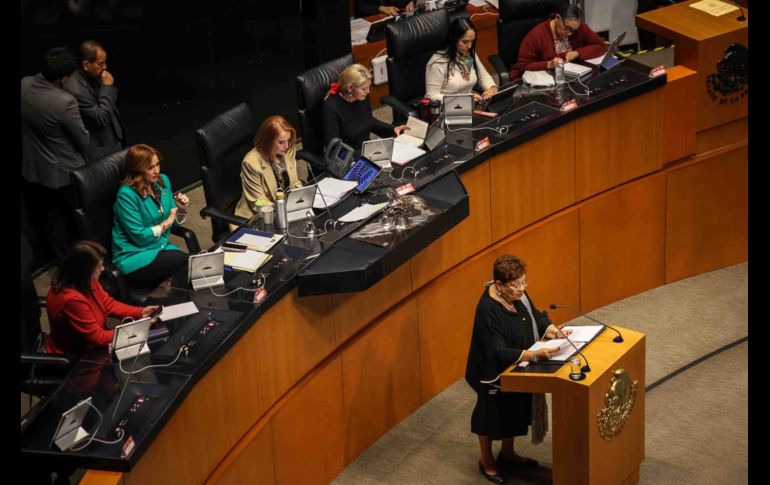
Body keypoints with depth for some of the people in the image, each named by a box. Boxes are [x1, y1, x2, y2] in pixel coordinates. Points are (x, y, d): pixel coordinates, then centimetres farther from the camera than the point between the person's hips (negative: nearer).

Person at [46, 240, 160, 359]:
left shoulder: (86, 282, -9)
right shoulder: (72, 299, -34)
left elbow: (108, 304, 6)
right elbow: (98, 337, -26)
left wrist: (140, 312, -6)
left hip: (89, 344, 8)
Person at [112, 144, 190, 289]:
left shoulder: (163, 181, 5)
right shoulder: (127, 194, -16)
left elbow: (175, 221, 14)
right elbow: (139, 236, -17)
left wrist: (181, 209, -8)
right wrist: (167, 223, -5)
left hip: (161, 247, 6)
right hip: (133, 258, -6)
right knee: (185, 263, -26)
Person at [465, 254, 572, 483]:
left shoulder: (517, 294, -10)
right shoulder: (487, 311, -33)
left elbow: (536, 318, 5)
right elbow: (498, 353, -33)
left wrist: (555, 332, -13)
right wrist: (534, 355, -40)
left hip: (517, 370, 8)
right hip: (494, 374, -8)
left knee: (516, 410, 23)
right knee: (491, 413, 13)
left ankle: (507, 454, 46)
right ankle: (486, 461, 35)